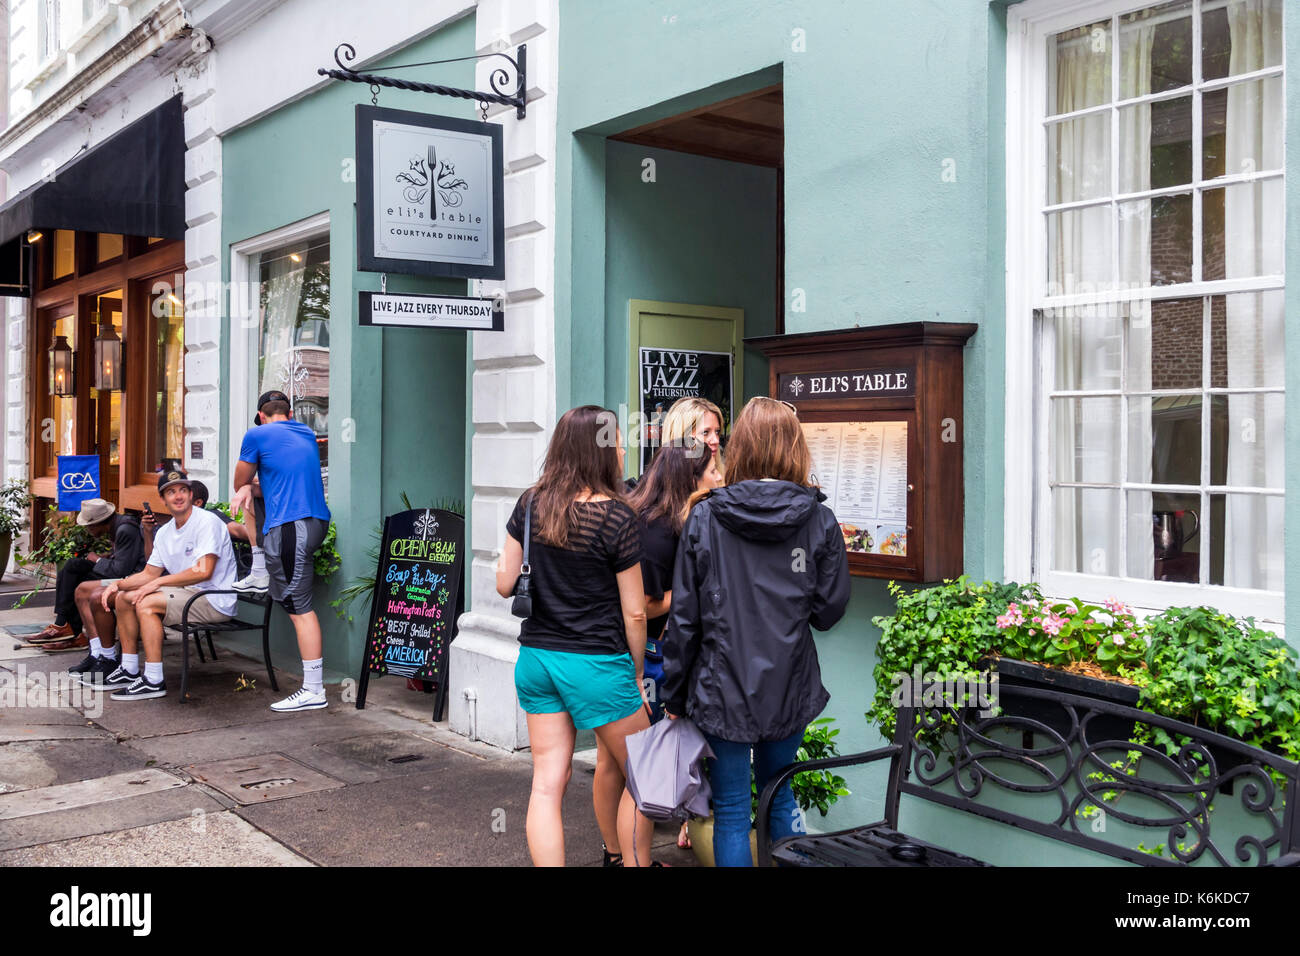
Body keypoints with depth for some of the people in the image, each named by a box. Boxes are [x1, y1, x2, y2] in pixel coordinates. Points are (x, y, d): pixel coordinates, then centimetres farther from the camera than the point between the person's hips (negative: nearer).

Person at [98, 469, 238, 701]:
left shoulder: (208, 522, -15)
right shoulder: (165, 532, 13)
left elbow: (204, 571, -25)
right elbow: (149, 574, 17)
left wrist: (158, 582, -20)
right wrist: (117, 584, -1)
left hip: (214, 601, -9)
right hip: (187, 594, 9)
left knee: (145, 604, -23)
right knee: (123, 597, 8)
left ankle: (154, 682, -21)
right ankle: (130, 670, 11)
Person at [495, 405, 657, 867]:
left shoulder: (530, 504, 2)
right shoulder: (616, 516, -13)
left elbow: (504, 583, 6)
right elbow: (634, 612, -9)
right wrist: (637, 674, 4)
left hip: (535, 657, 6)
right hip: (596, 662, -6)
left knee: (548, 781, 7)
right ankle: (635, 862, 23)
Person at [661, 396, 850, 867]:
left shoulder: (704, 518, -8)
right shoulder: (819, 520, -6)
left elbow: (684, 616, -6)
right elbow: (829, 610, -1)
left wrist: (674, 694, 3)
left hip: (723, 689, -2)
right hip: (790, 688, 2)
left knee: (731, 810, 9)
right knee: (779, 796, 23)